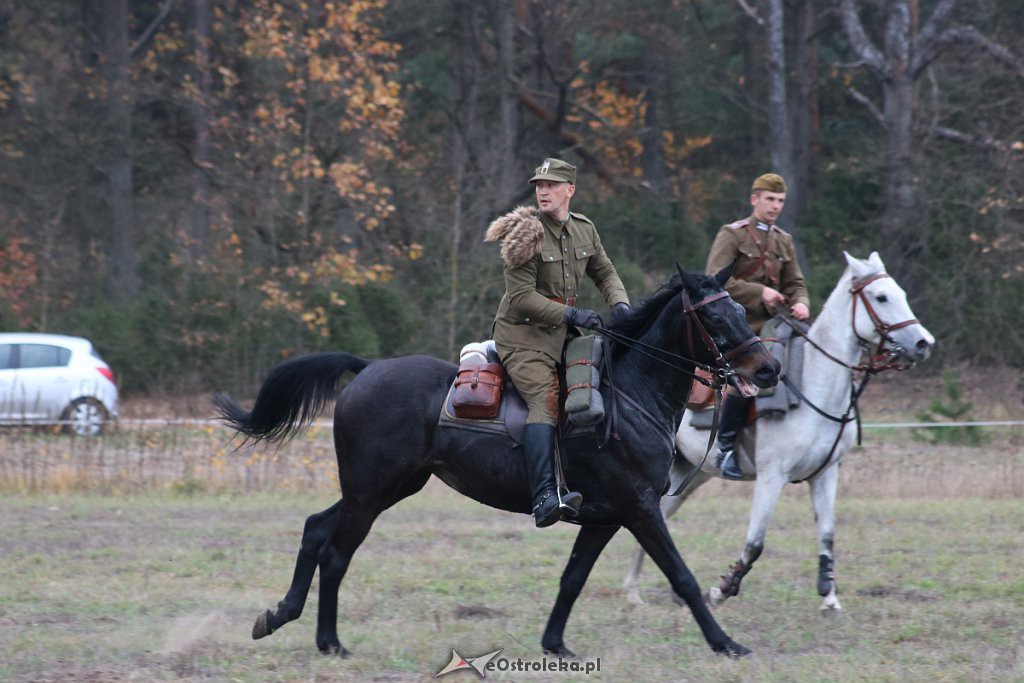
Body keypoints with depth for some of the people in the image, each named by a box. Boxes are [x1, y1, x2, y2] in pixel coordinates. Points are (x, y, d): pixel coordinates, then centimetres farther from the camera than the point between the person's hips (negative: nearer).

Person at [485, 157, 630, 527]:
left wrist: (620, 305, 0)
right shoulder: (527, 233, -12)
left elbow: (605, 273, 21)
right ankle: (544, 498, -39)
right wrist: (572, 314, -20)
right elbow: (522, 297, -17)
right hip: (522, 333, -8)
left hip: (562, 331, 8)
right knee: (545, 399, -25)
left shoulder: (584, 229, 8)